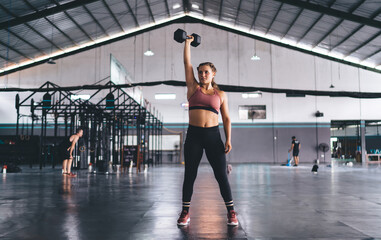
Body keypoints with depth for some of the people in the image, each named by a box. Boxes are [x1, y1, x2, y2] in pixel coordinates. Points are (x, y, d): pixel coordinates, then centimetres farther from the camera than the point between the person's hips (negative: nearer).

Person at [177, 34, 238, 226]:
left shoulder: (221, 94, 10)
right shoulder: (193, 88, 10)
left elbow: (226, 118, 8)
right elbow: (187, 62, 9)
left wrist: (228, 139, -2)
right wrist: (188, 43, 14)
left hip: (213, 135, 0)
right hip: (193, 135, 0)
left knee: (221, 175, 1)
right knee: (189, 175, 4)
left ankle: (231, 212, 11)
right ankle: (185, 212, 16)